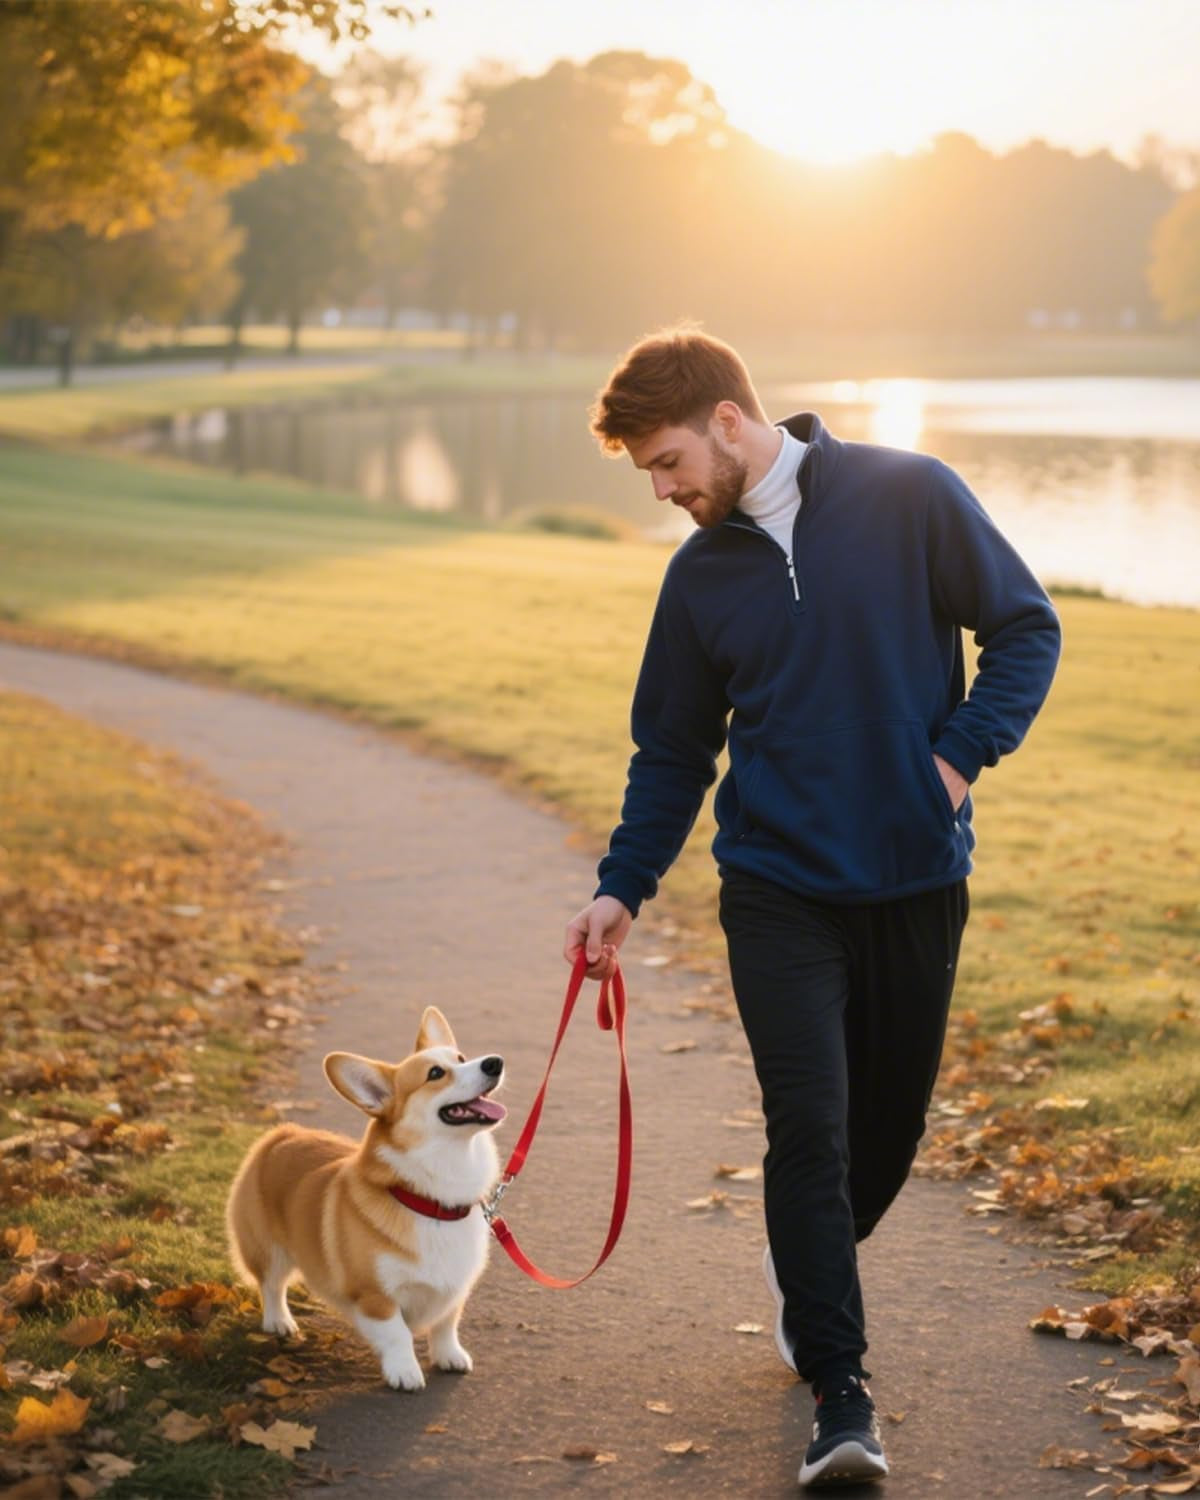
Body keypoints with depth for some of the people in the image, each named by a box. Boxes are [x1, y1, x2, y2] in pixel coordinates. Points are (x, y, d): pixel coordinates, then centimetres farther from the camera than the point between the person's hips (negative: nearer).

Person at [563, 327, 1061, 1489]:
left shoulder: (909, 498, -6)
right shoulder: (700, 574, 5)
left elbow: (1024, 625, 0)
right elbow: (672, 752, 11)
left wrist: (963, 752, -12)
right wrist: (623, 888, 3)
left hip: (918, 878, -1)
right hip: (781, 889, 1)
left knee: (892, 1118, 11)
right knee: (809, 1124, -10)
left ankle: (810, 1268, 41)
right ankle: (840, 1392, -4)